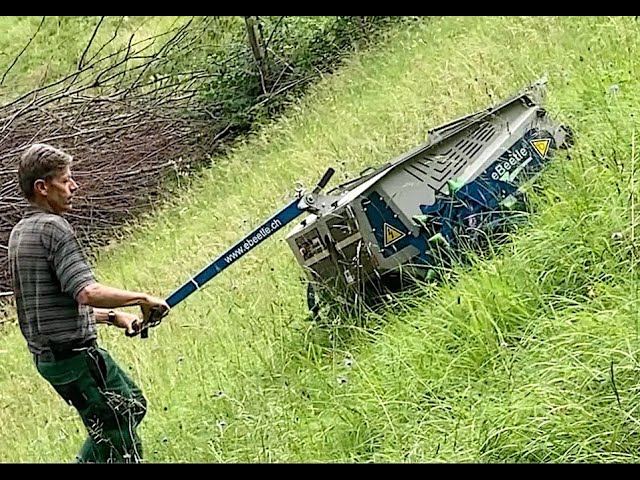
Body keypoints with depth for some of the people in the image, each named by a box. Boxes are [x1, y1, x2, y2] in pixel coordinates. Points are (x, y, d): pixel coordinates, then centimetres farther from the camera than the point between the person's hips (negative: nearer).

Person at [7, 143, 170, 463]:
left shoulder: (19, 233, 13)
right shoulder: (53, 227, -16)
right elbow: (88, 293, -28)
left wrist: (112, 316, 15)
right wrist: (142, 298, -15)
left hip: (46, 355, 10)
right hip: (75, 354, -10)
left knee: (133, 405, 24)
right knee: (122, 446, -2)